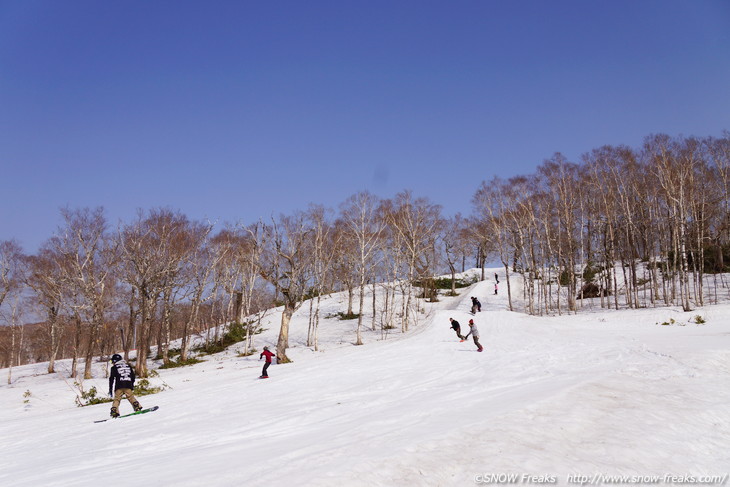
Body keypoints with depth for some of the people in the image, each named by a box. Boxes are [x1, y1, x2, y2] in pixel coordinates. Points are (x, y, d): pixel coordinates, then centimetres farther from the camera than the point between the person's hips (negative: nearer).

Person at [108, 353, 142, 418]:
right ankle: (137, 407, -10)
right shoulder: (128, 365, 19)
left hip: (119, 386, -3)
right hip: (128, 386, 3)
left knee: (117, 399, 2)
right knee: (131, 397, 7)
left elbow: (111, 378, 3)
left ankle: (114, 411, -11)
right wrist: (132, 385, 27)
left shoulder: (114, 367, 7)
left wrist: (110, 389, 6)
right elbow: (133, 376, 19)